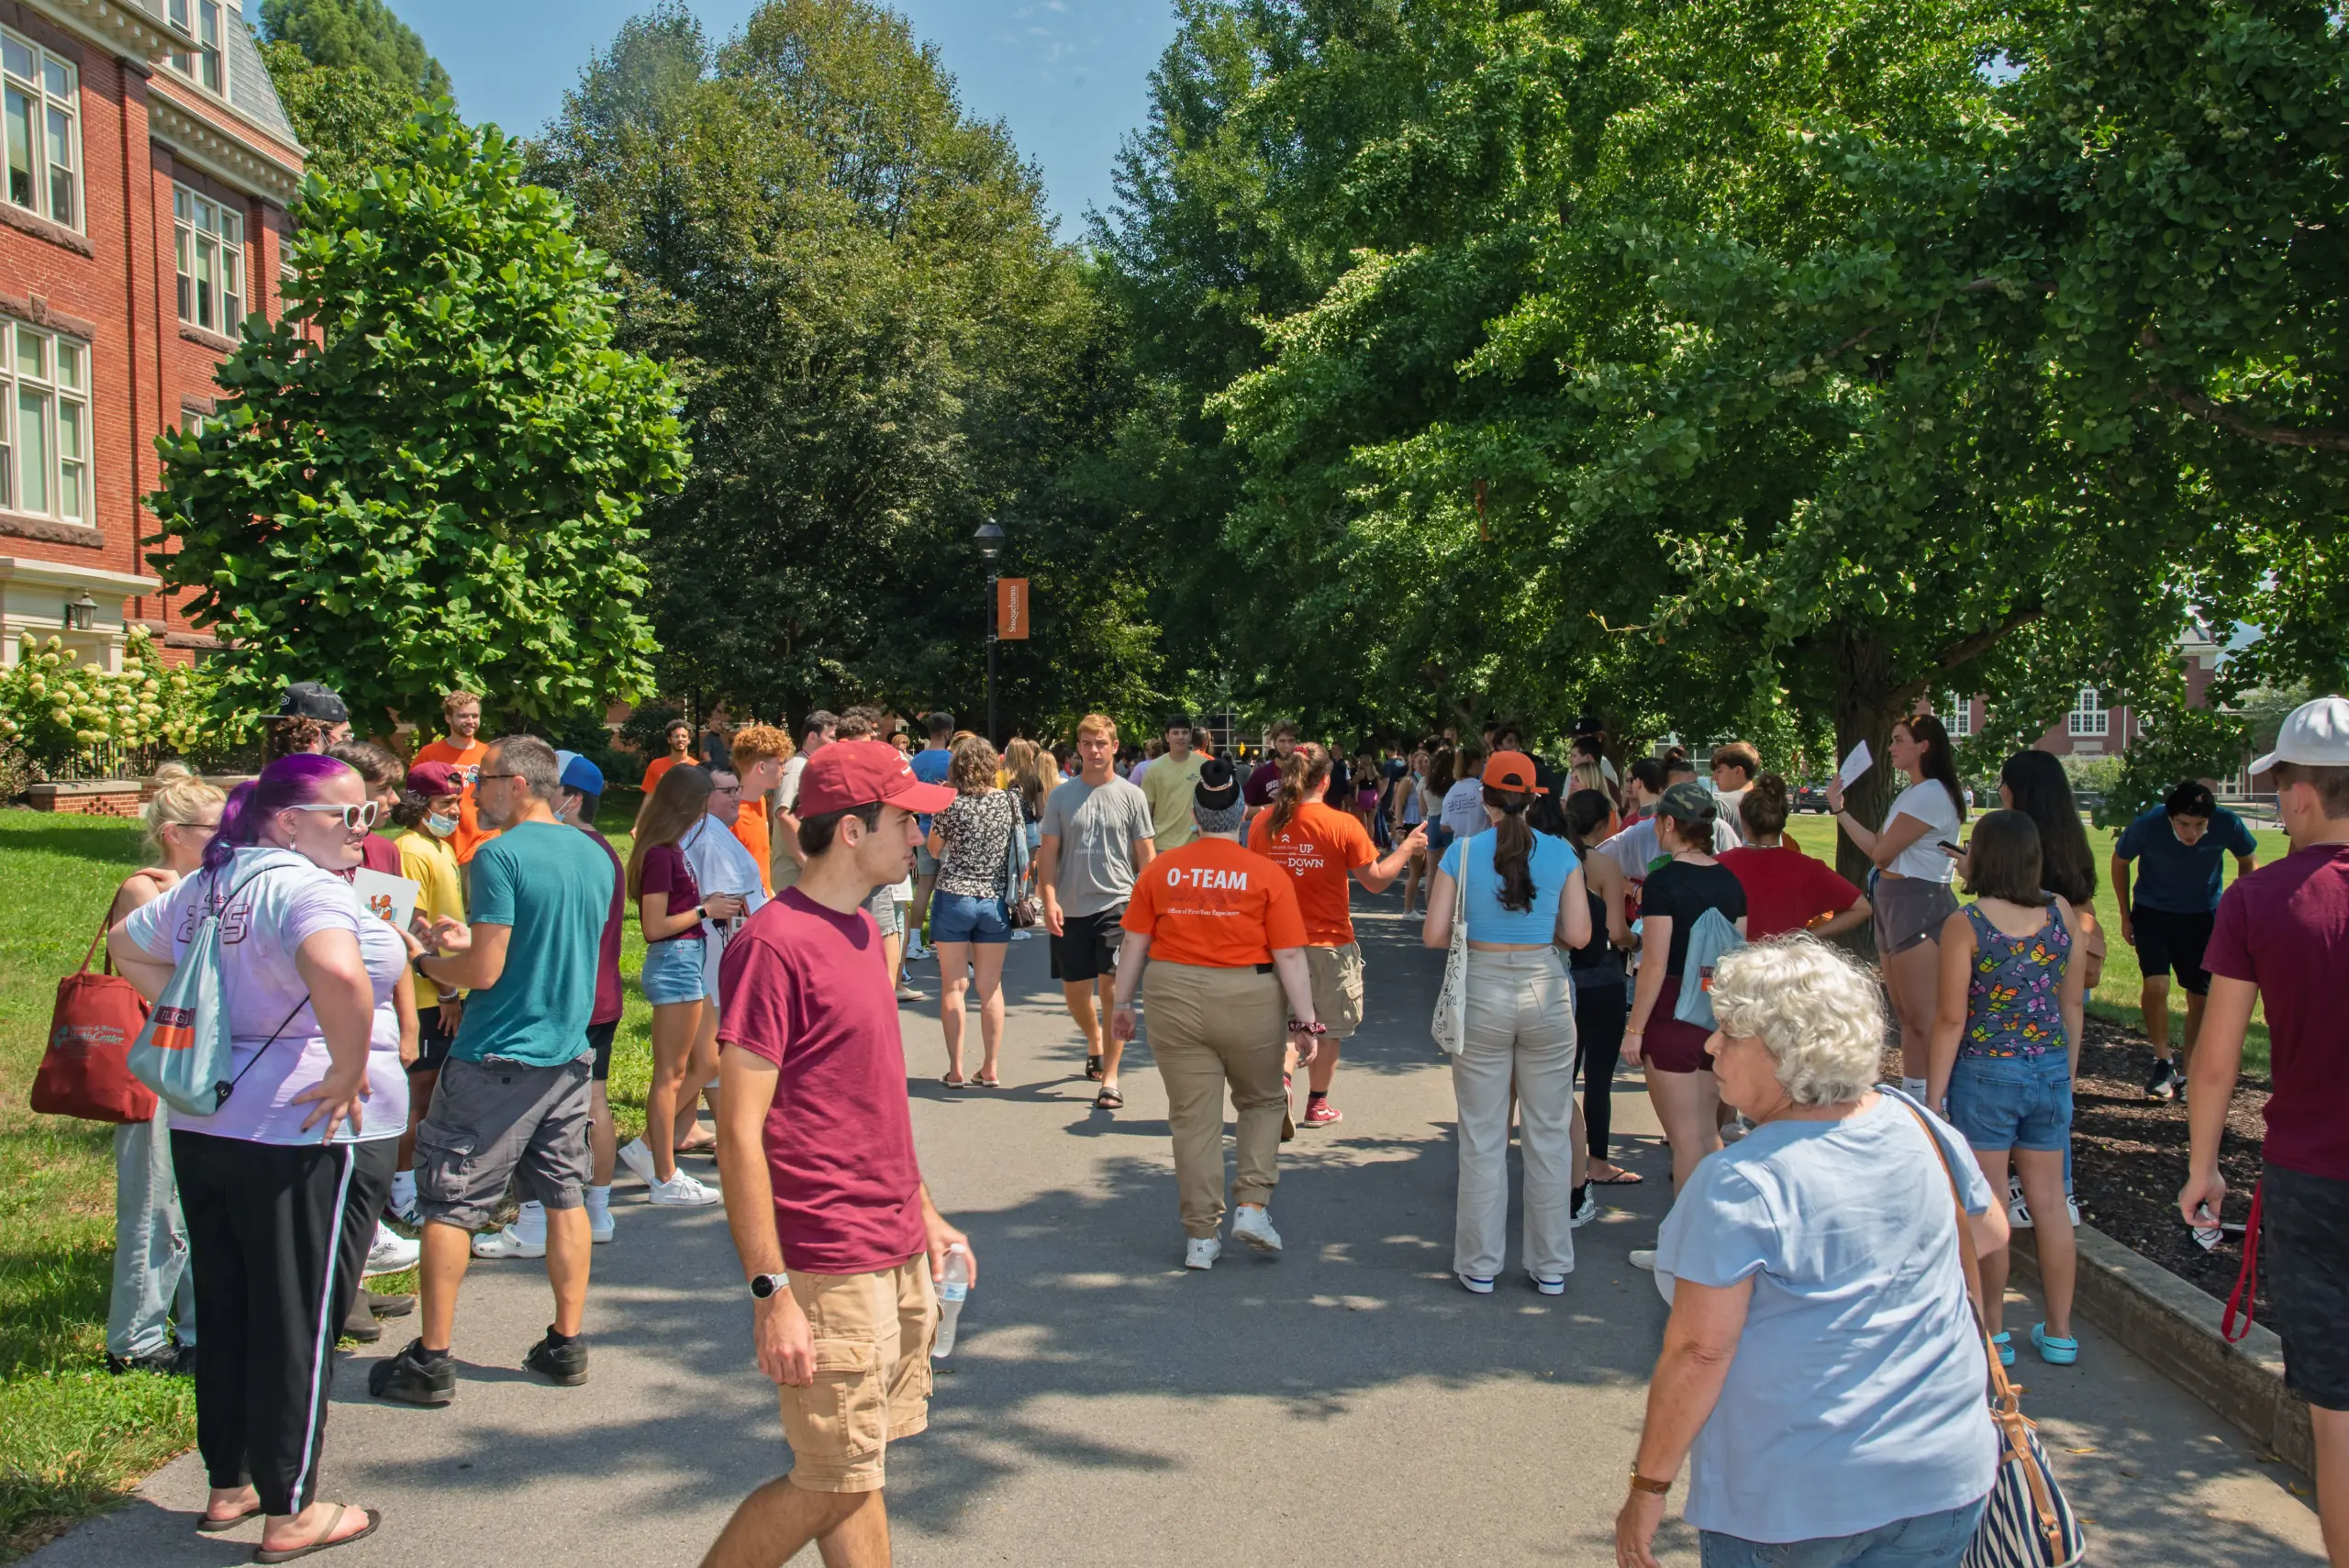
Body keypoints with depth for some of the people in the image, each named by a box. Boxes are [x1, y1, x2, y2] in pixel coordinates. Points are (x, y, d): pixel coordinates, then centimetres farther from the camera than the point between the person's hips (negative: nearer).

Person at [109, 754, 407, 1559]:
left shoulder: (209, 884, 9)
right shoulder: (306, 888, -20)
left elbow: (125, 944, 26)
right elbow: (339, 975, -40)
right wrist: (349, 1072, -27)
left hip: (203, 1125, 8)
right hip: (307, 1133, -8)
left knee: (224, 1311, 19)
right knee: (299, 1321, 4)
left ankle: (227, 1484, 33)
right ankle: (289, 1513, 15)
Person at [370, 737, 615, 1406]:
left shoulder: (499, 856, -15)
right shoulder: (594, 856, 8)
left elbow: (484, 972, -18)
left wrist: (425, 961, 0)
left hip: (497, 1057, -7)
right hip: (570, 1052, 7)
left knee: (448, 1203, 3)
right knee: (565, 1198, 13)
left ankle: (431, 1360, 8)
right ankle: (567, 1344, 19)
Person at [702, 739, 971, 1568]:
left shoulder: (861, 929, 10)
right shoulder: (773, 945, -17)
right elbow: (740, 1136, -19)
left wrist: (925, 1214, 19)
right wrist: (771, 1293, -20)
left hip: (897, 1252, 8)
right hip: (830, 1271, -8)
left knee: (861, 1471, 15)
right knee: (834, 1483, 1)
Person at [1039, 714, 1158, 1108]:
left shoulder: (1131, 796, 1)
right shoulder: (1061, 796, 4)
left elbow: (1146, 855, 4)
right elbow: (1048, 852, 4)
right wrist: (1050, 899, -8)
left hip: (1117, 903, -2)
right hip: (1070, 909, 2)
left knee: (1111, 985, -11)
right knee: (1074, 991, 11)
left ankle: (1110, 1078, -5)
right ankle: (1095, 1043, 41)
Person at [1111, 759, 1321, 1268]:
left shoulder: (1158, 870, 0)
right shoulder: (1268, 875, -6)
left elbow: (1134, 944, 4)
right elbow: (1290, 956, -7)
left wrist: (1121, 1002, 14)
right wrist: (1305, 1021, -2)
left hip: (1175, 1000, 1)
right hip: (1250, 1000, -1)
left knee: (1193, 1118, 9)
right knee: (1262, 1102, 22)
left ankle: (1201, 1235, 15)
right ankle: (1252, 1205, 11)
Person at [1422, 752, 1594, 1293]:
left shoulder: (1462, 852, -5)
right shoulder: (1562, 854, -2)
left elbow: (1434, 935, -6)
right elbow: (1578, 934, -2)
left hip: (1481, 994, -1)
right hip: (1545, 994, 1)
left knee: (1482, 1138, 8)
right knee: (1549, 1135, 11)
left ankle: (1480, 1265, 17)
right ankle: (1551, 1266, 20)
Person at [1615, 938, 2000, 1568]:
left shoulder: (1739, 1184, -22)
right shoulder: (1915, 1125, -4)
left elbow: (1698, 1352, -20)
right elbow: (1989, 1232, 15)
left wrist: (1647, 1490, -9)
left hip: (1797, 1502, -5)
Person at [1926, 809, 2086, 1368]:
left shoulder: (1966, 924, -14)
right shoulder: (2061, 912, -1)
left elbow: (1952, 1020, -12)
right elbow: (2073, 1004, 6)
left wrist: (1933, 1097, -5)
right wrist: (2067, 1077, 17)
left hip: (1985, 1074, -5)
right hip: (2049, 1071, 5)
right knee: (2049, 1202, 13)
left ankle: (1994, 1333, 15)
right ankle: (2059, 1332, 22)